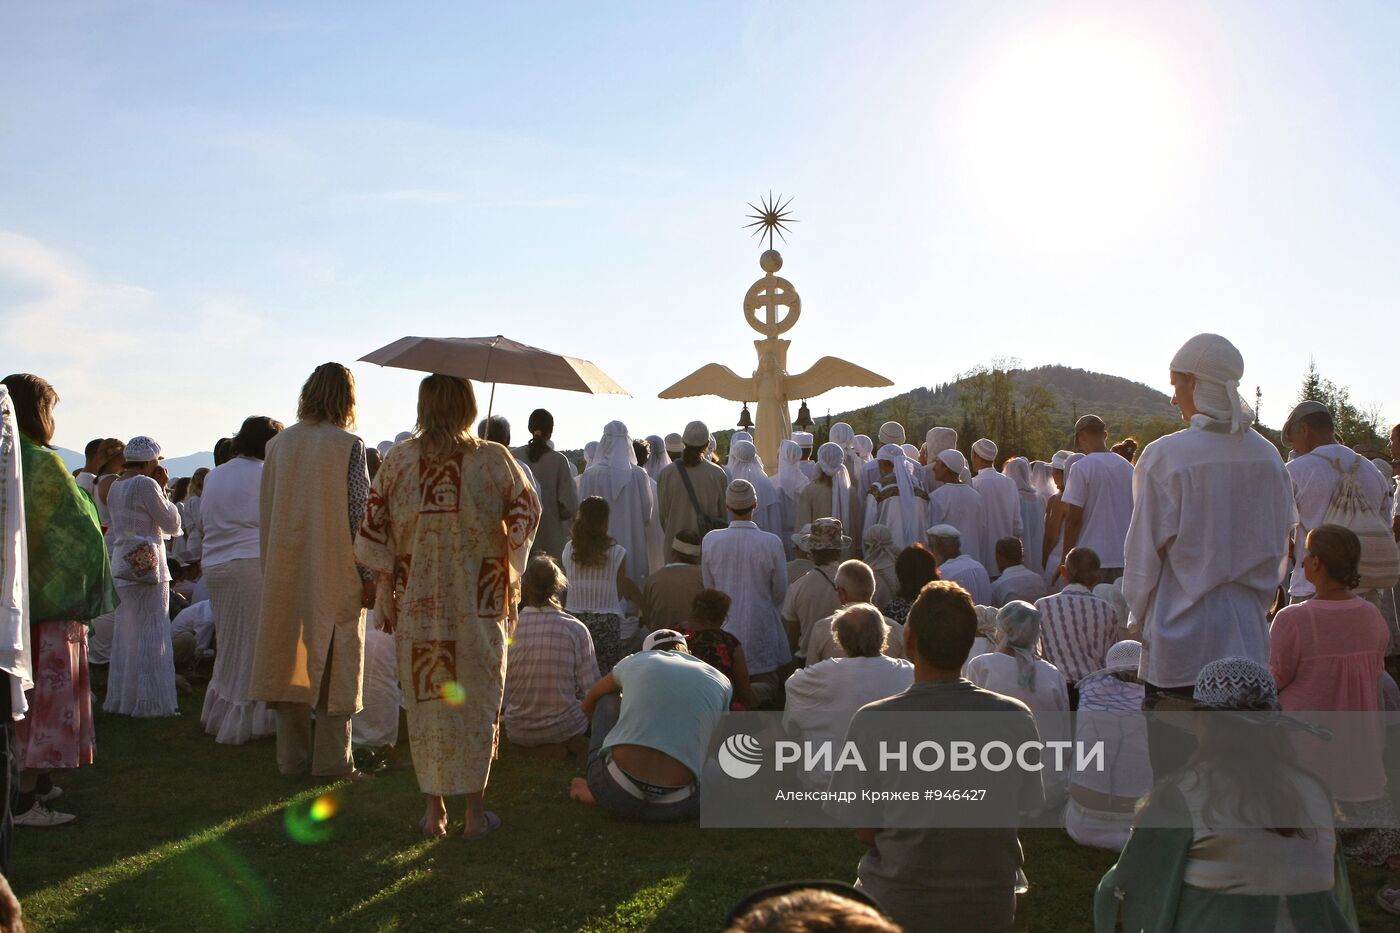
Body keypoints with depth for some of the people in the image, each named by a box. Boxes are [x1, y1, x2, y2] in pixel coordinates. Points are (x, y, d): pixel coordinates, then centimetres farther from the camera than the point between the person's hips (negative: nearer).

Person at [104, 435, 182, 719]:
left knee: (126, 633, 14)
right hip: (147, 565, -9)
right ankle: (150, 701, -1)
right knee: (151, 634, -4)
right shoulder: (146, 485, -13)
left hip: (122, 564, 9)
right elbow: (172, 524, -7)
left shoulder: (115, 487, 14)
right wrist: (163, 489, -1)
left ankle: (122, 697, 20)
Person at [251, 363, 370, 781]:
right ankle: (331, 759, 7)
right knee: (335, 661, 4)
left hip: (286, 570, 4)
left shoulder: (277, 444, 5)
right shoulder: (349, 446, -10)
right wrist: (367, 573, -6)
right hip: (335, 571, -4)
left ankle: (292, 756, 17)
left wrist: (272, 566, 16)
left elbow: (266, 511, 8)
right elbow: (359, 513, -12)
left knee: (291, 657, 11)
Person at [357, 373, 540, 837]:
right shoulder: (494, 459, -6)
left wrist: (383, 588, 3)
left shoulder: (399, 459, -1)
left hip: (417, 602, 1)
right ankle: (475, 811, 11)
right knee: (477, 699, 8)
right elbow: (527, 512, 1)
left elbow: (375, 525, -2)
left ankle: (433, 810, 17)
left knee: (425, 702, 10)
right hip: (479, 602, -1)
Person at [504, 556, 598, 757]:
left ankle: (546, 747, 8)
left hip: (518, 733, 2)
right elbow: (590, 688, -9)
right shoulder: (575, 629, -13)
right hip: (565, 727, -1)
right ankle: (570, 742, 7)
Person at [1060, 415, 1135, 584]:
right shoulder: (1128, 467, 9)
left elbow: (1073, 518, -11)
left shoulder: (1082, 467, -9)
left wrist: (1066, 559, -5)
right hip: (1123, 558, 5)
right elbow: (1135, 514, 14)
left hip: (1091, 557, -5)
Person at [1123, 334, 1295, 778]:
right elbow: (1279, 550, 11)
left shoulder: (1165, 456, -13)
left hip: (1181, 639, -5)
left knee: (1175, 776, 4)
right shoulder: (1268, 457, 3)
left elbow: (1144, 553, -8)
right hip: (1247, 639, 5)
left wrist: (1141, 618, 6)